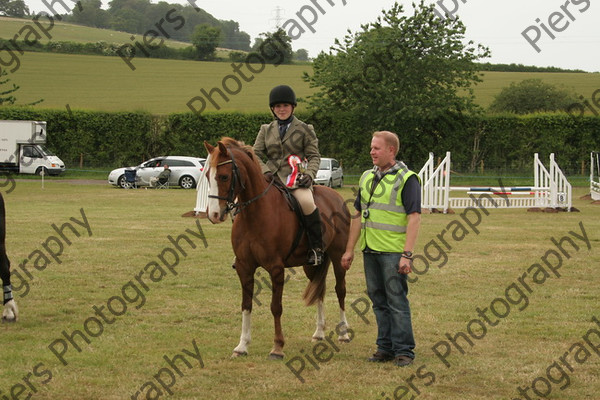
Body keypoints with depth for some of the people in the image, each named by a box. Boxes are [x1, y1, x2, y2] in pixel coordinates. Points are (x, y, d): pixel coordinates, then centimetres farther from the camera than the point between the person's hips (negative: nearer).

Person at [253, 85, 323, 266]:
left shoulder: (304, 129, 8)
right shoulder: (266, 130, 15)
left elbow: (314, 156, 6)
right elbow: (256, 154, 10)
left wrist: (309, 174, -12)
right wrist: (265, 170, -9)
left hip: (295, 178, -4)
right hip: (270, 178, 4)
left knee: (306, 202, -36)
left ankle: (316, 248, -21)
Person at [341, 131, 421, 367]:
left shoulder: (406, 179, -8)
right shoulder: (367, 177, 14)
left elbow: (414, 217, -14)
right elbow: (358, 215, 19)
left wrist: (407, 254, -20)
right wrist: (349, 250, 16)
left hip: (393, 252, -7)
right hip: (370, 250, 7)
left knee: (396, 301, -5)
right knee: (378, 301, 11)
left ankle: (404, 350, 1)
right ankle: (385, 347, 19)